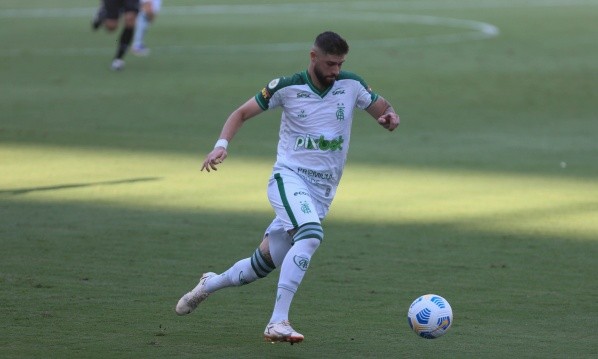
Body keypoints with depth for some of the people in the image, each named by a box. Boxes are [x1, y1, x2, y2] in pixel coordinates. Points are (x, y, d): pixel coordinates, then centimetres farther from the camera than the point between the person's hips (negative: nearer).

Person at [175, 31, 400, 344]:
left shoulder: (351, 85, 0)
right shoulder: (287, 87, -6)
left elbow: (383, 111, 12)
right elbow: (242, 113, 2)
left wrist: (390, 117, -12)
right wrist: (222, 144, -14)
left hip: (322, 191, 4)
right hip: (289, 177, -4)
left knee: (264, 263, 8)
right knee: (311, 235, -34)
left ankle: (210, 284, 39)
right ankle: (277, 323, -33)